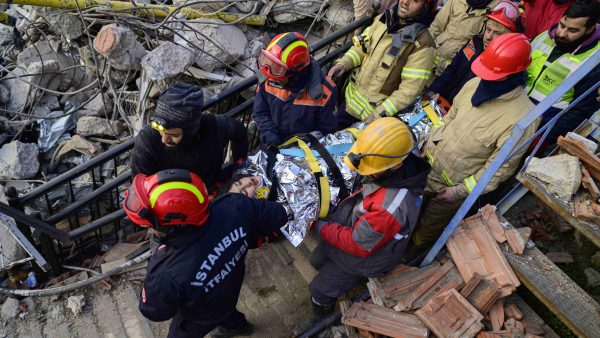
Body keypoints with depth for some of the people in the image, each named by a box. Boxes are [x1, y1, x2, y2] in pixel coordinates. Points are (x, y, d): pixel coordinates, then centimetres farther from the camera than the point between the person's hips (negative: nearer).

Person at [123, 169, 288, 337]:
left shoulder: (168, 276, -46)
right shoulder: (234, 207, -38)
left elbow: (153, 311, -22)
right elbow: (278, 215, -19)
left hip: (202, 317, -3)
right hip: (230, 288, 4)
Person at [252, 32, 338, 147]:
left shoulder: (324, 91, -25)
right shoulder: (268, 78, -16)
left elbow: (326, 128, -11)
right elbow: (260, 113, -2)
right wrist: (271, 138, -17)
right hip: (275, 146, 2)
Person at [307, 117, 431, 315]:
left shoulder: (389, 208, -45)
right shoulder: (398, 168, -21)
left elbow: (358, 245, -30)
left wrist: (319, 226, -21)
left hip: (363, 256, -7)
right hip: (352, 230, 8)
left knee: (319, 293, 10)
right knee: (317, 261, 26)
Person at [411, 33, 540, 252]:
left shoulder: (523, 117, -26)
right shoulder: (475, 84, -9)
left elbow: (502, 167, -19)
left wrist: (461, 191, -17)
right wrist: (427, 144, 3)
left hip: (451, 183, -4)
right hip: (428, 161, 4)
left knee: (429, 226, 20)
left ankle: (412, 252, 50)